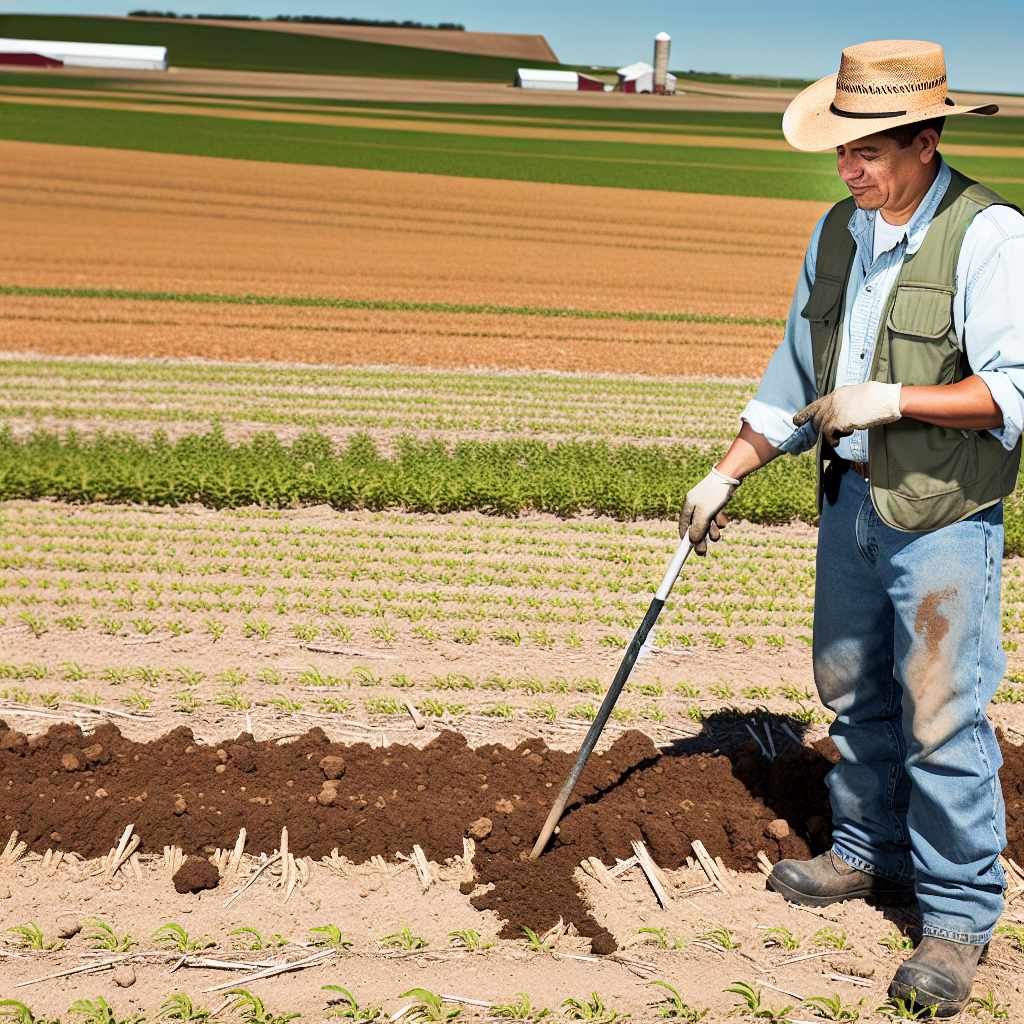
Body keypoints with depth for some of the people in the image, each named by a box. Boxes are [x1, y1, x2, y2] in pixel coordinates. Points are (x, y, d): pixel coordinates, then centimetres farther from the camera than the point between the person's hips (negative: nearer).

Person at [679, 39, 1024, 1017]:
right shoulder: (838, 231, 8)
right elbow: (795, 373, 15)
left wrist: (894, 398, -24)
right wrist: (725, 474, 15)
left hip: (945, 514, -7)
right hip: (850, 497, 7)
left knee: (941, 713, -4)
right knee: (852, 690, 16)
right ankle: (868, 854, 34)